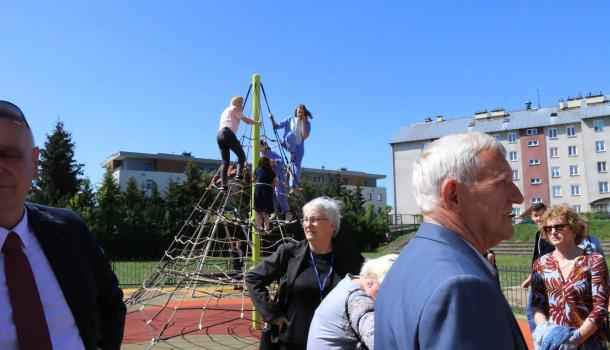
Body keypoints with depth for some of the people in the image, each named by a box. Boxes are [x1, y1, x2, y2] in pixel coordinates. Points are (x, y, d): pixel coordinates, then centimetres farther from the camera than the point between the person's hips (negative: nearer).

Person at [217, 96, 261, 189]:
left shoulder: (226, 110, 35)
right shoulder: (234, 108, 11)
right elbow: (246, 120, 7)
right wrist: (257, 122, 19)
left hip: (219, 135, 8)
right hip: (228, 133, -8)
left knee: (225, 161, 2)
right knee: (241, 155, -8)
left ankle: (224, 184, -9)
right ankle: (239, 174, -29)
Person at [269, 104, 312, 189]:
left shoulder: (307, 123, 4)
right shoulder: (290, 120, 5)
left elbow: (305, 136, -10)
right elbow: (277, 126, 6)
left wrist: (303, 123, -12)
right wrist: (272, 119, -12)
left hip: (299, 147, 1)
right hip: (288, 145, -1)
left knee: (297, 167, -12)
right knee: (291, 134, -34)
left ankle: (293, 186, -4)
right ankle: (292, 155, -21)